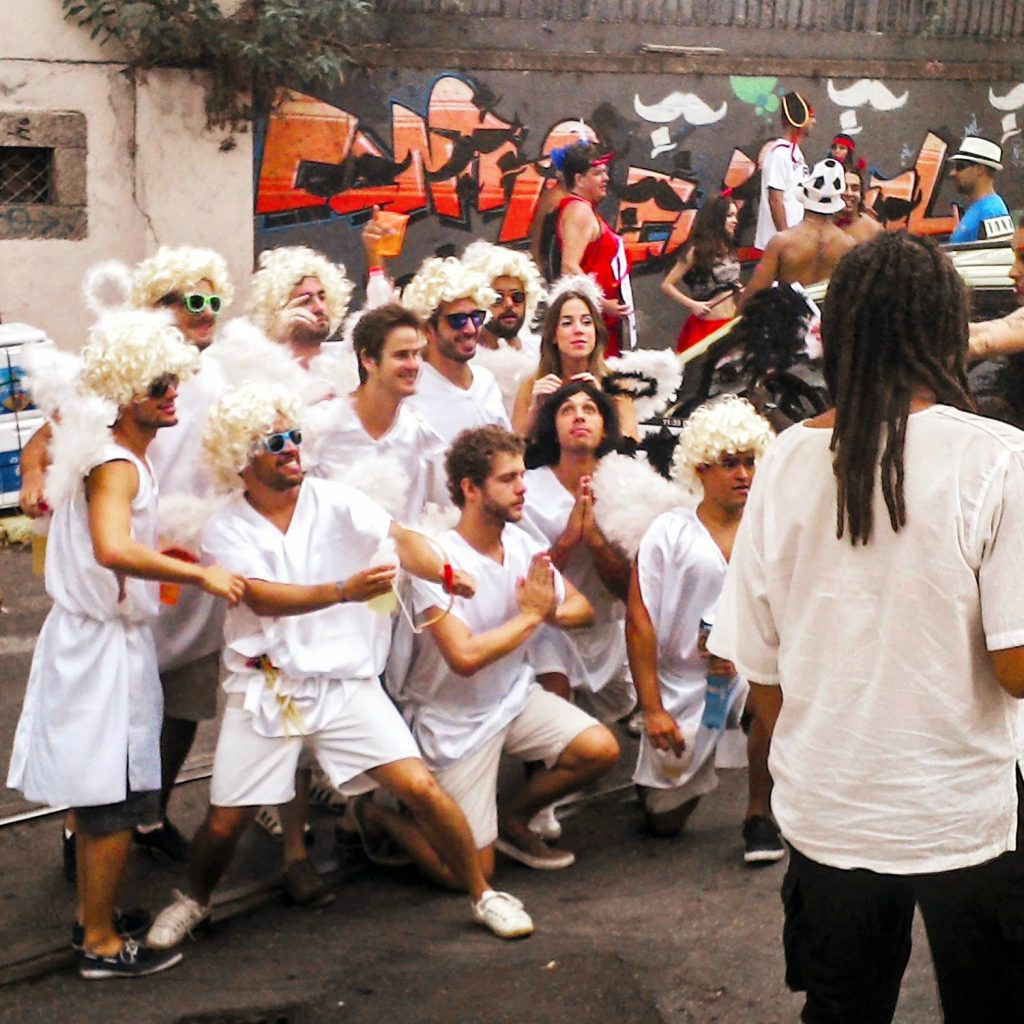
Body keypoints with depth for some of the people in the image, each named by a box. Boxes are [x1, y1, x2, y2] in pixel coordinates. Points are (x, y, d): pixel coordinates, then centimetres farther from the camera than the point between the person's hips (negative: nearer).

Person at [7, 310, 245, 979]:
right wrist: (201, 574, -34)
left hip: (106, 639, 10)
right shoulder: (116, 465, -21)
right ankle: (101, 945, 8)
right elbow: (114, 550, -39)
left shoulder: (124, 455, 9)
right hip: (103, 646, -10)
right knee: (117, 799, -2)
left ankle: (92, 917, 32)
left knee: (99, 794, 19)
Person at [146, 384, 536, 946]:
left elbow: (399, 539, -16)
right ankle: (193, 900, 35)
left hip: (346, 683, 0)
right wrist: (344, 591, -34)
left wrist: (444, 571, -37)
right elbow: (262, 598, -19)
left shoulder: (337, 502, 0)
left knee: (421, 788, -11)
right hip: (265, 689, 0)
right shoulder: (226, 530, -2)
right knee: (225, 821, 3)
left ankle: (482, 894, 10)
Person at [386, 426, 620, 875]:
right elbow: (465, 656, -34)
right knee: (475, 870, -6)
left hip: (515, 697, 6)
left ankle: (512, 820, 11)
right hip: (455, 720, -6)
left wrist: (553, 611, -20)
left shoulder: (520, 543, -3)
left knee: (601, 749, -14)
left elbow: (582, 608, 4)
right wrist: (530, 615, -21)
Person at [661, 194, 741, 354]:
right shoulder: (697, 250, -11)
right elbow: (667, 286, -11)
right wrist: (691, 304, -20)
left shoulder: (728, 249, 10)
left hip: (731, 324, 7)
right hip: (707, 326, -7)